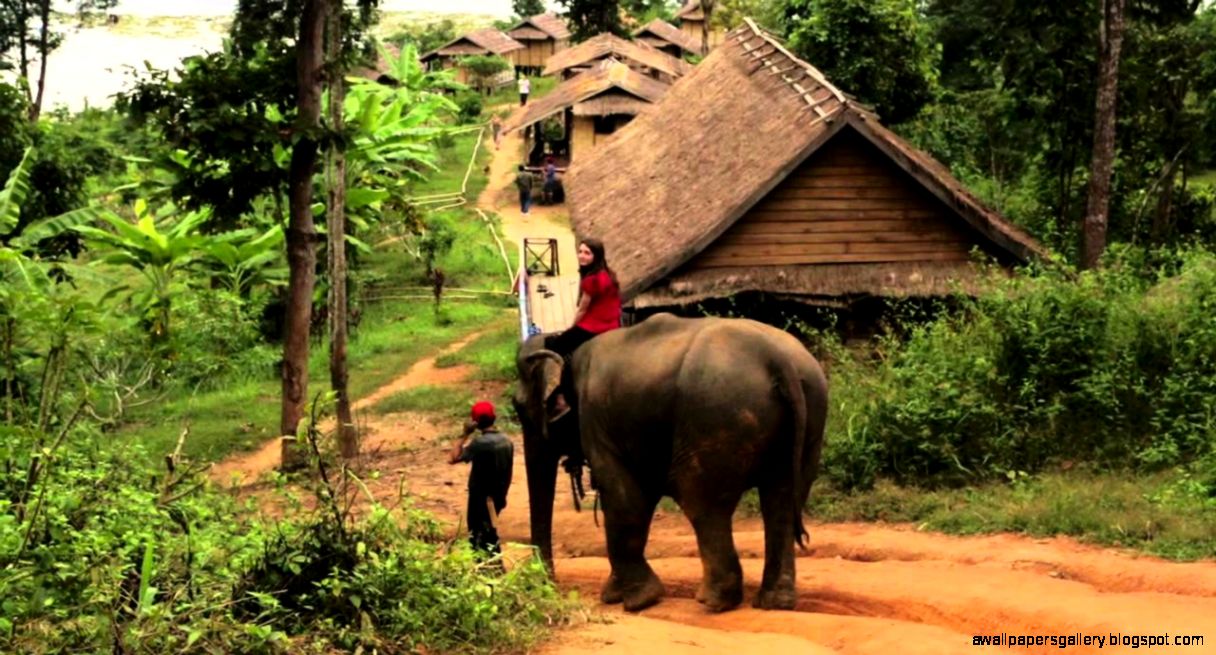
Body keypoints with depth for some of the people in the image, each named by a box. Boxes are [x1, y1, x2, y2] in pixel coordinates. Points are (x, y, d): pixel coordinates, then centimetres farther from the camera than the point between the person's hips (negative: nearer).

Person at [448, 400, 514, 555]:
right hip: (497, 498, 8)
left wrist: (465, 434, -13)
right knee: (490, 540, 21)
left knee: (480, 542, 1)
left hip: (481, 500, -8)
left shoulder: (480, 443, -21)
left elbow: (452, 458, -18)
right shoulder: (506, 441, 4)